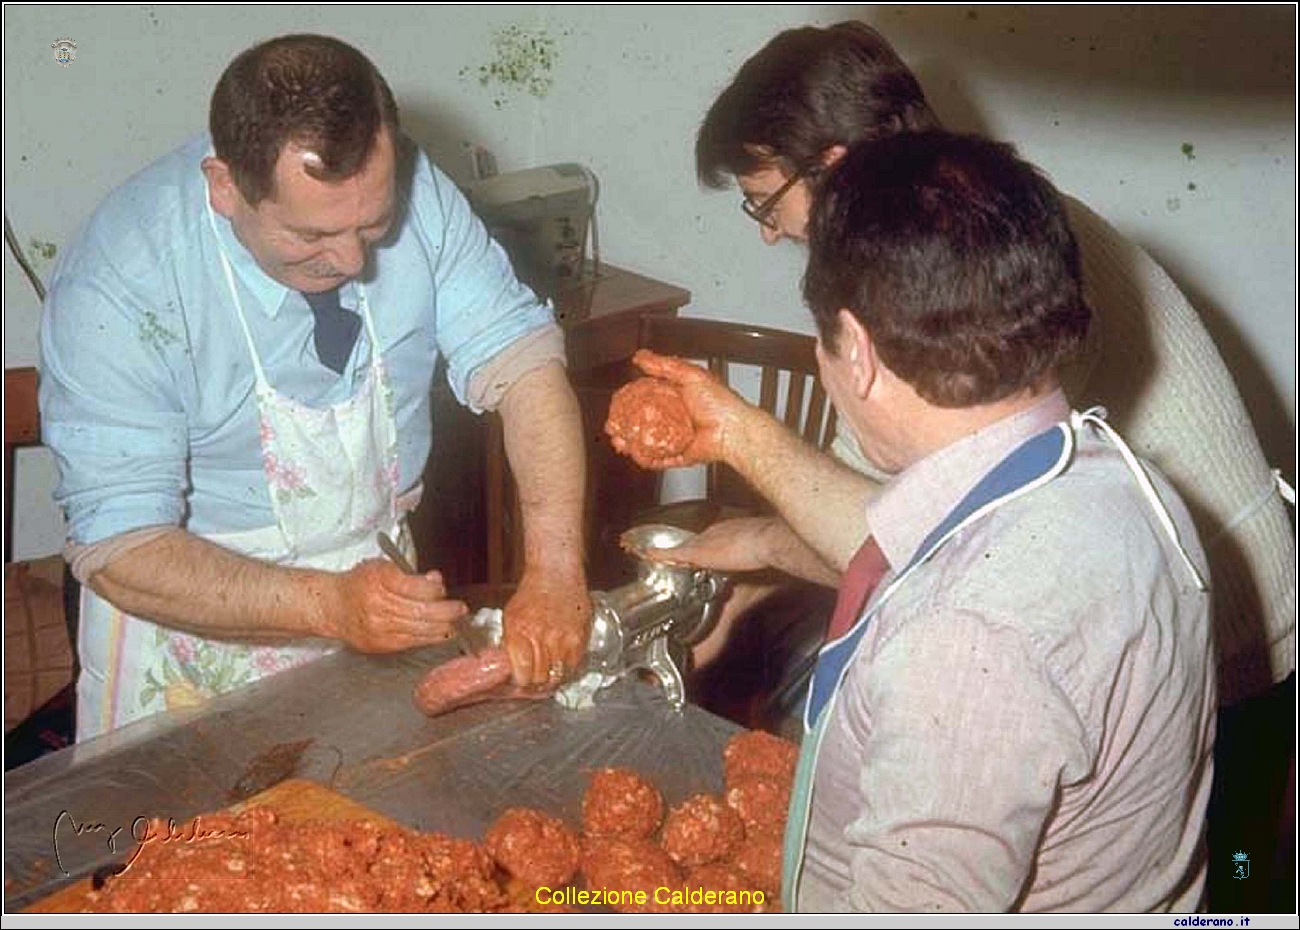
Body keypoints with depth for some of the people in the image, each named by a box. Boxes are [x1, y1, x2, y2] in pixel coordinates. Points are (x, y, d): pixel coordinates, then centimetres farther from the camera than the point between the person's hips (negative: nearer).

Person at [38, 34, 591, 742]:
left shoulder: (409, 188, -16)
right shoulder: (117, 286, -26)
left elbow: (521, 361, -16)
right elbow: (119, 549, -25)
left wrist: (555, 570, -30)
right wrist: (327, 604, -39)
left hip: (379, 575, 3)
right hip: (198, 608, -2)